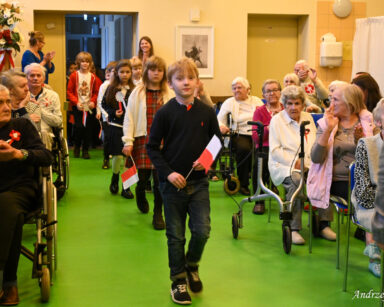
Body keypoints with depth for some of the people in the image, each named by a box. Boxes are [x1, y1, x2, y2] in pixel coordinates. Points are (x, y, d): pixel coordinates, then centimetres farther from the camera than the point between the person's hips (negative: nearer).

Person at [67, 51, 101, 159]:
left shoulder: (93, 77, 2)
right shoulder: (74, 76, -2)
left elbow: (97, 92, 8)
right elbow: (69, 91, -1)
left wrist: (93, 101, -9)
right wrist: (76, 102, -12)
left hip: (89, 107, 2)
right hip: (78, 107, -2)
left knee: (88, 128, 2)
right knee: (79, 126, -7)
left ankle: (85, 150, 14)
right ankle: (77, 147, 16)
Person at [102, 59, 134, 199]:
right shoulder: (111, 89, 3)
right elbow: (104, 104, 8)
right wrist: (113, 113, -6)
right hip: (115, 126, 0)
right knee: (118, 155, -3)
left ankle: (126, 187, 12)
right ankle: (114, 179, 25)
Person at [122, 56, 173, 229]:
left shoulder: (169, 94, 5)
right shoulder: (138, 93, 4)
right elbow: (129, 118, 3)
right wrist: (128, 141, -4)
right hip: (142, 140, 0)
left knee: (160, 176, -5)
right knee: (143, 176, 4)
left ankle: (158, 213, 13)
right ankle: (140, 196, 41)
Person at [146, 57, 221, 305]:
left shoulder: (207, 112, 0)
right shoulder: (165, 113, -5)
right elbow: (153, 147, -2)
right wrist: (168, 172, -13)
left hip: (199, 182, 1)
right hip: (172, 182, -1)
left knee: (202, 231, -4)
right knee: (176, 235, 7)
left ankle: (192, 266, 27)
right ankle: (178, 280, 24)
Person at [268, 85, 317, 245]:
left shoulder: (308, 118, 18)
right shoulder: (277, 120, 4)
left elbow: (315, 144, 16)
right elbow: (275, 150, -3)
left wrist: (310, 162, -5)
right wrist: (294, 162, -14)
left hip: (307, 165, 4)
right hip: (283, 165, -4)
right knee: (296, 180, -37)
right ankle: (293, 228, -28)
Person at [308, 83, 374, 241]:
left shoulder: (367, 121, 8)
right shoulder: (326, 123, 7)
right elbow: (316, 158, -6)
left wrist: (360, 139, -13)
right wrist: (328, 130, -11)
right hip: (335, 181, -2)